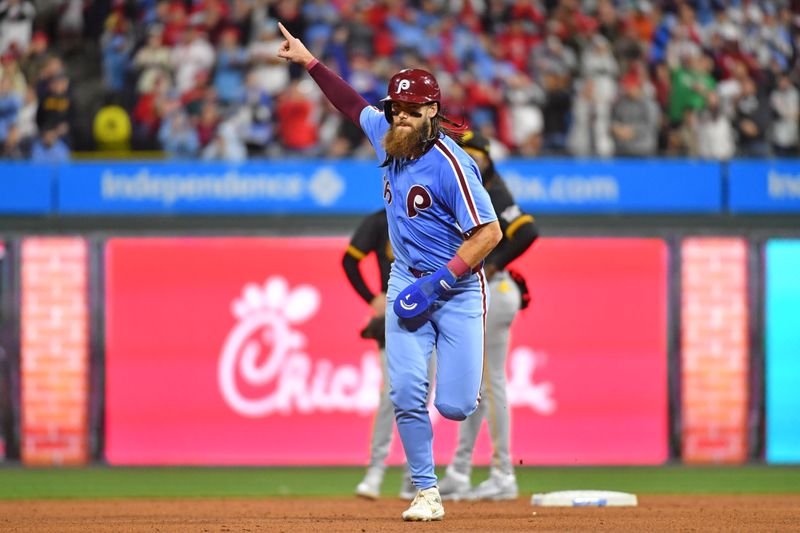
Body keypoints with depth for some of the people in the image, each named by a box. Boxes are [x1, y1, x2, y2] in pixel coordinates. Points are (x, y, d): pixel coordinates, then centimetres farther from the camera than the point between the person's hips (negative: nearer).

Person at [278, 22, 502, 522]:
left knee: (454, 406, -8)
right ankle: (426, 493, -1)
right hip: (408, 280, 5)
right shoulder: (388, 137, -1)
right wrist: (308, 60, 18)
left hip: (458, 288, -5)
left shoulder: (449, 163, -22)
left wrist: (437, 284, -26)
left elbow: (490, 233, -24)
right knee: (406, 392, -11)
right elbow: (353, 103, 19)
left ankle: (467, 378, 30)